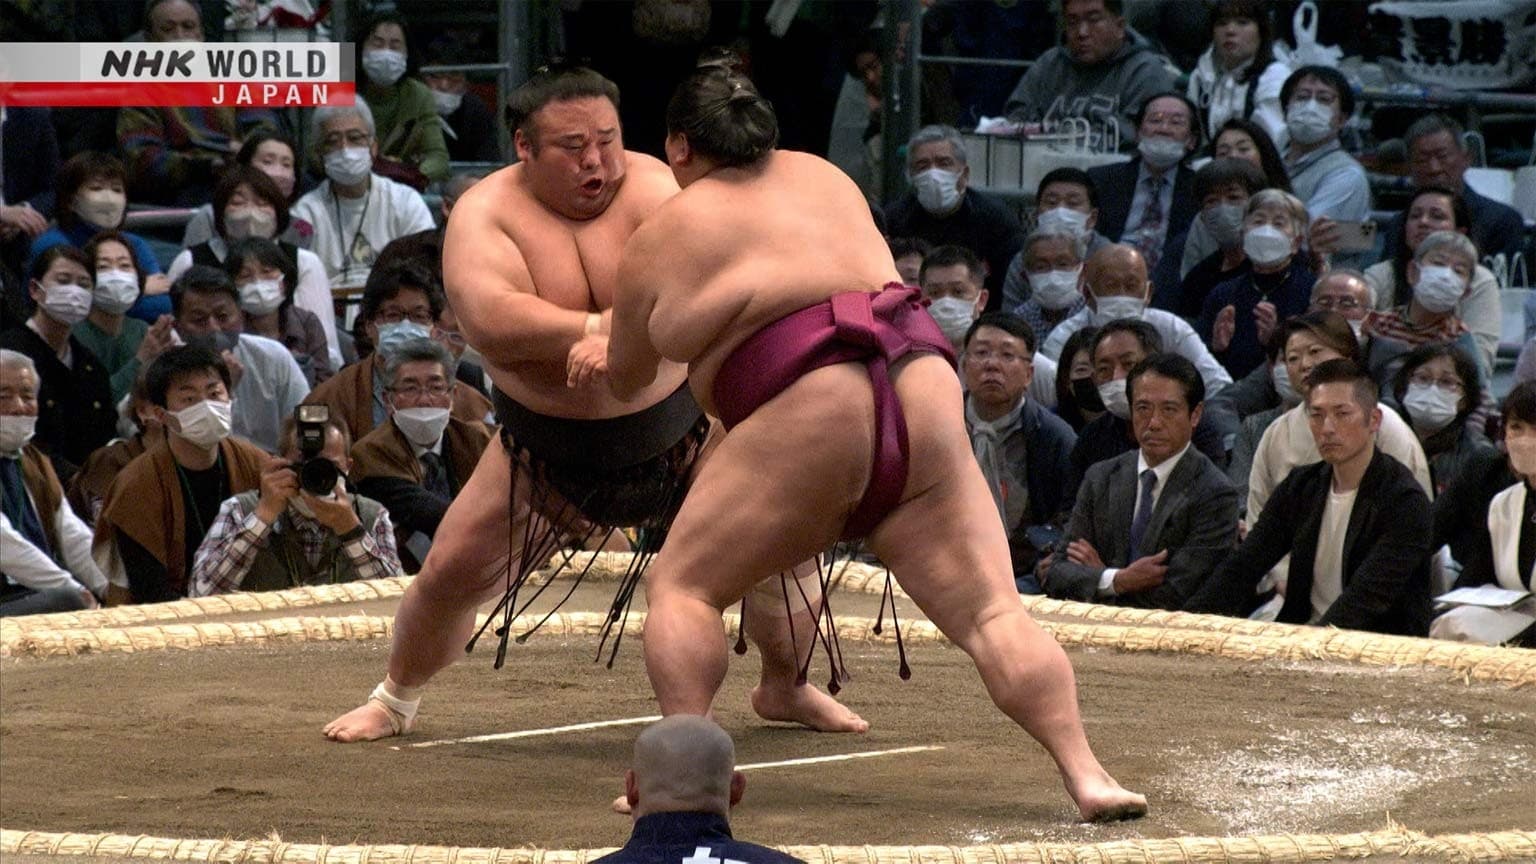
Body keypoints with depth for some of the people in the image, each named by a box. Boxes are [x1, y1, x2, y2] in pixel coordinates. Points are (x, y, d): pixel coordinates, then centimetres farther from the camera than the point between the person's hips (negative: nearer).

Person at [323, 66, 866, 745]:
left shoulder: (650, 188, -18)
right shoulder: (486, 211, -15)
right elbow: (487, 321, -32)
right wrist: (597, 326, -40)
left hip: (672, 431, 0)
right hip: (545, 450, 0)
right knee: (451, 574, -6)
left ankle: (785, 688, 25)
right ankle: (393, 700, 23)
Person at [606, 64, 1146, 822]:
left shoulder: (660, 238, 12)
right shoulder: (823, 178, 25)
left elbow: (625, 381, 23)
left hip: (808, 418, -4)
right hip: (925, 396, 5)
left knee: (680, 586, 7)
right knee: (991, 612, -2)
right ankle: (1085, 773, -19)